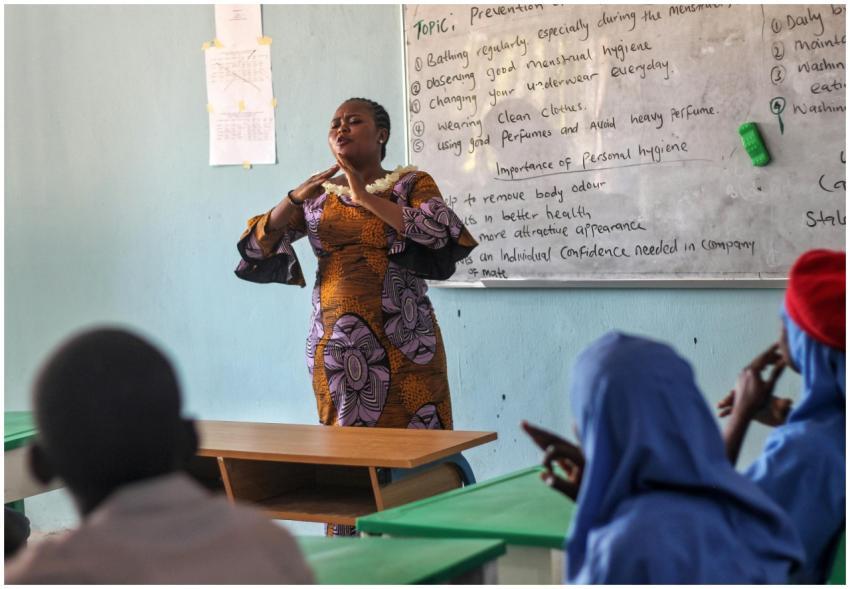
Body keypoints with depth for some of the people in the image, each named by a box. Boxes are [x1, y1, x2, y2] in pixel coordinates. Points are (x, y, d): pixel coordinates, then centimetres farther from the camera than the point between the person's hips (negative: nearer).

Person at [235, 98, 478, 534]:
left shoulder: (412, 184, 4)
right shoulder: (317, 195, 12)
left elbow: (439, 234, -16)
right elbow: (256, 247, 6)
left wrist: (366, 198, -14)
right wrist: (293, 200, -10)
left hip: (402, 342, -3)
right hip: (336, 345, 3)